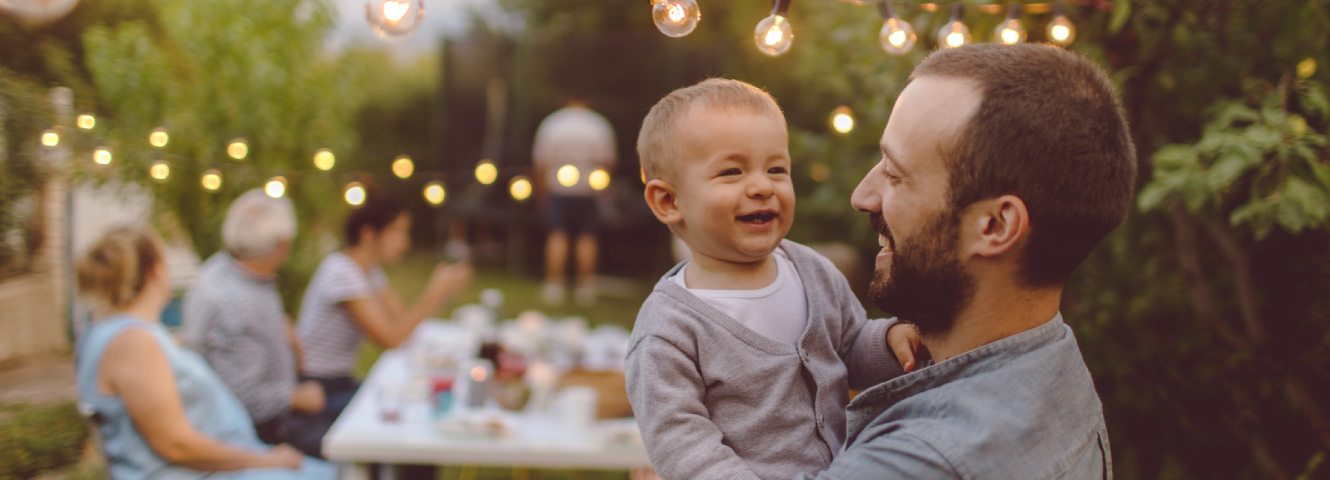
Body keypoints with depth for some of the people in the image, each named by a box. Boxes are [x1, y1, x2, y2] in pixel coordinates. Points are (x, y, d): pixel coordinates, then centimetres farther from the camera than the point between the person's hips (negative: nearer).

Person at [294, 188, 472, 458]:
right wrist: (434, 293, -17)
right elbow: (391, 339, -22)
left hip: (340, 385, 9)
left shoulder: (370, 271, 10)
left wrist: (441, 291, -7)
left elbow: (403, 321, 6)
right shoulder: (341, 271, -19)